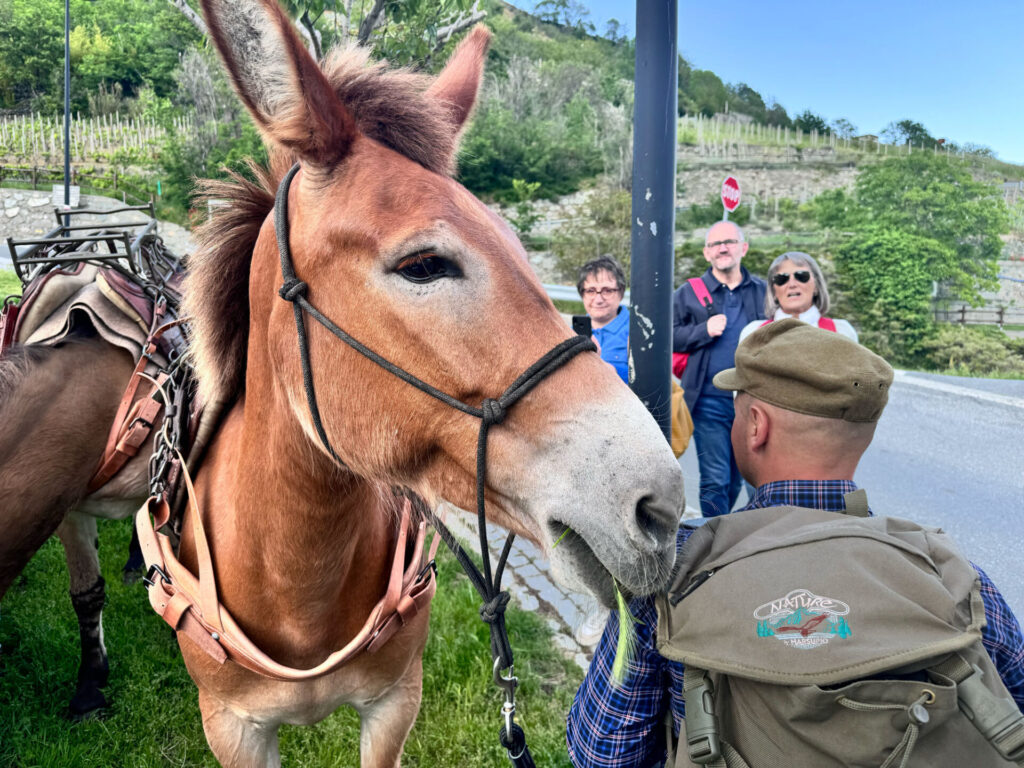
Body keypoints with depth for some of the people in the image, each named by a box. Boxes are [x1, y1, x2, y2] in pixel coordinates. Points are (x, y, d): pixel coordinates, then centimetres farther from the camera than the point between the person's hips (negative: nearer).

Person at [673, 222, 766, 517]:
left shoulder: (763, 291, 8)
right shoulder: (689, 293, 4)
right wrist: (704, 330, -13)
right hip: (710, 402, -2)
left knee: (736, 479, 15)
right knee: (715, 481, -2)